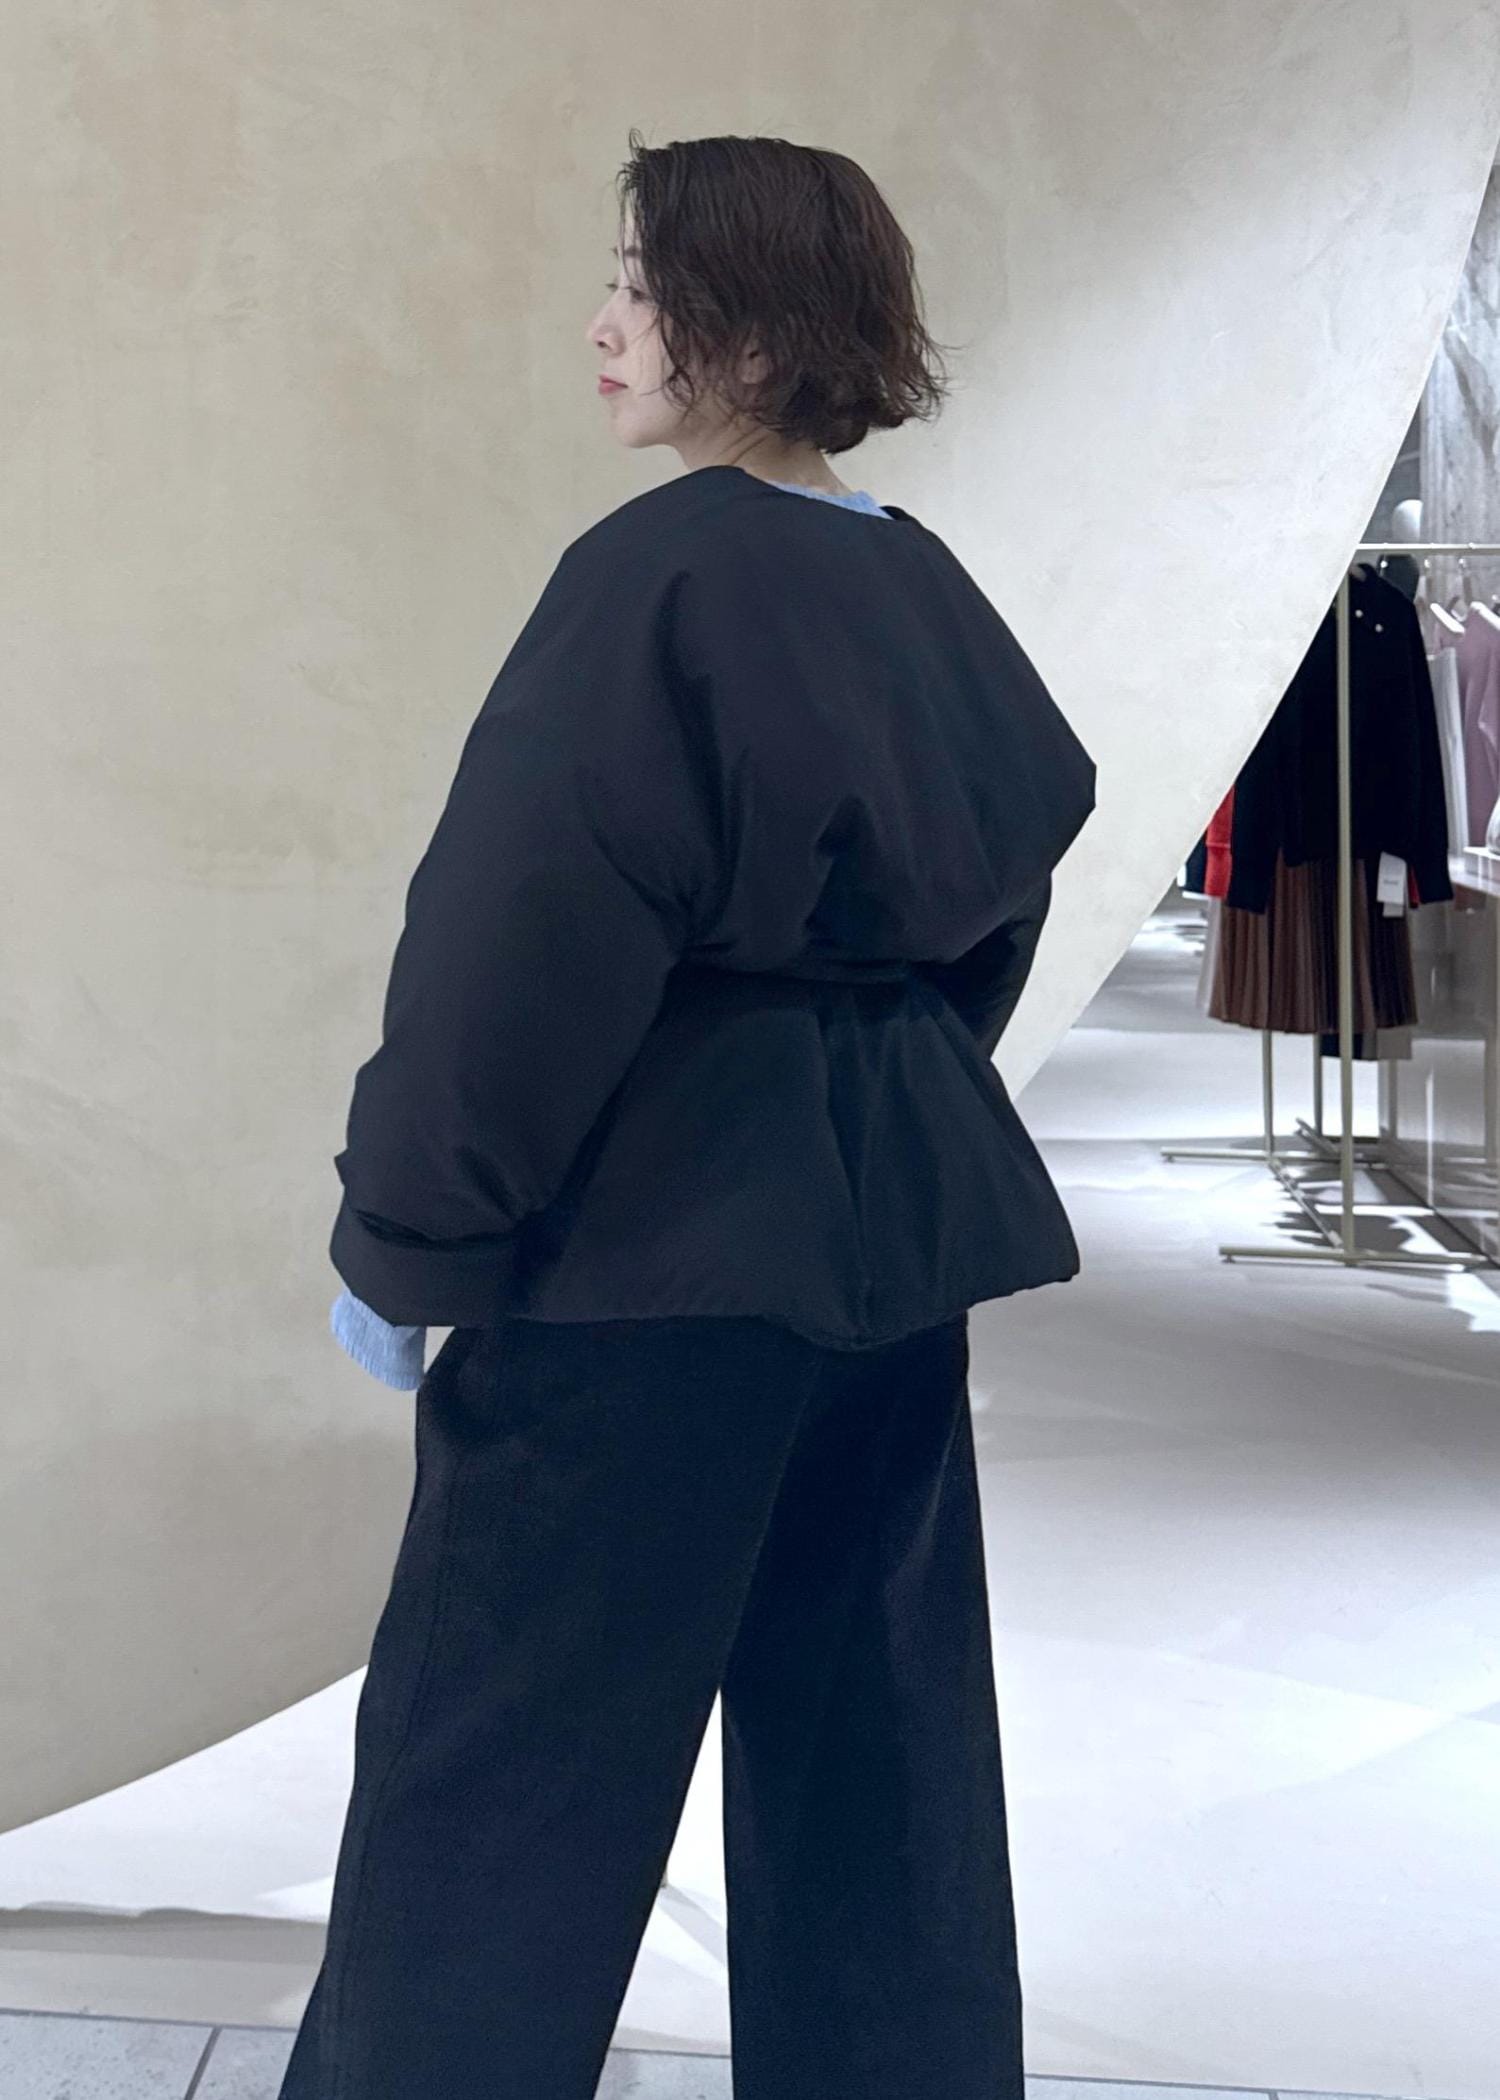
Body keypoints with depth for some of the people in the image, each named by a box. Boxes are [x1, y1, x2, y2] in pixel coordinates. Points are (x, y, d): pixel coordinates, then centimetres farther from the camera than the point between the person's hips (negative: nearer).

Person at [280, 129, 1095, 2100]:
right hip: (903, 1217, 8)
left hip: (662, 1230, -8)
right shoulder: (935, 597, 8)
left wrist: (402, 1236, -9)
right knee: (878, 1731, 18)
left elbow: (519, 942, -19)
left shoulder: (660, 573, -16)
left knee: (496, 1752, 6)